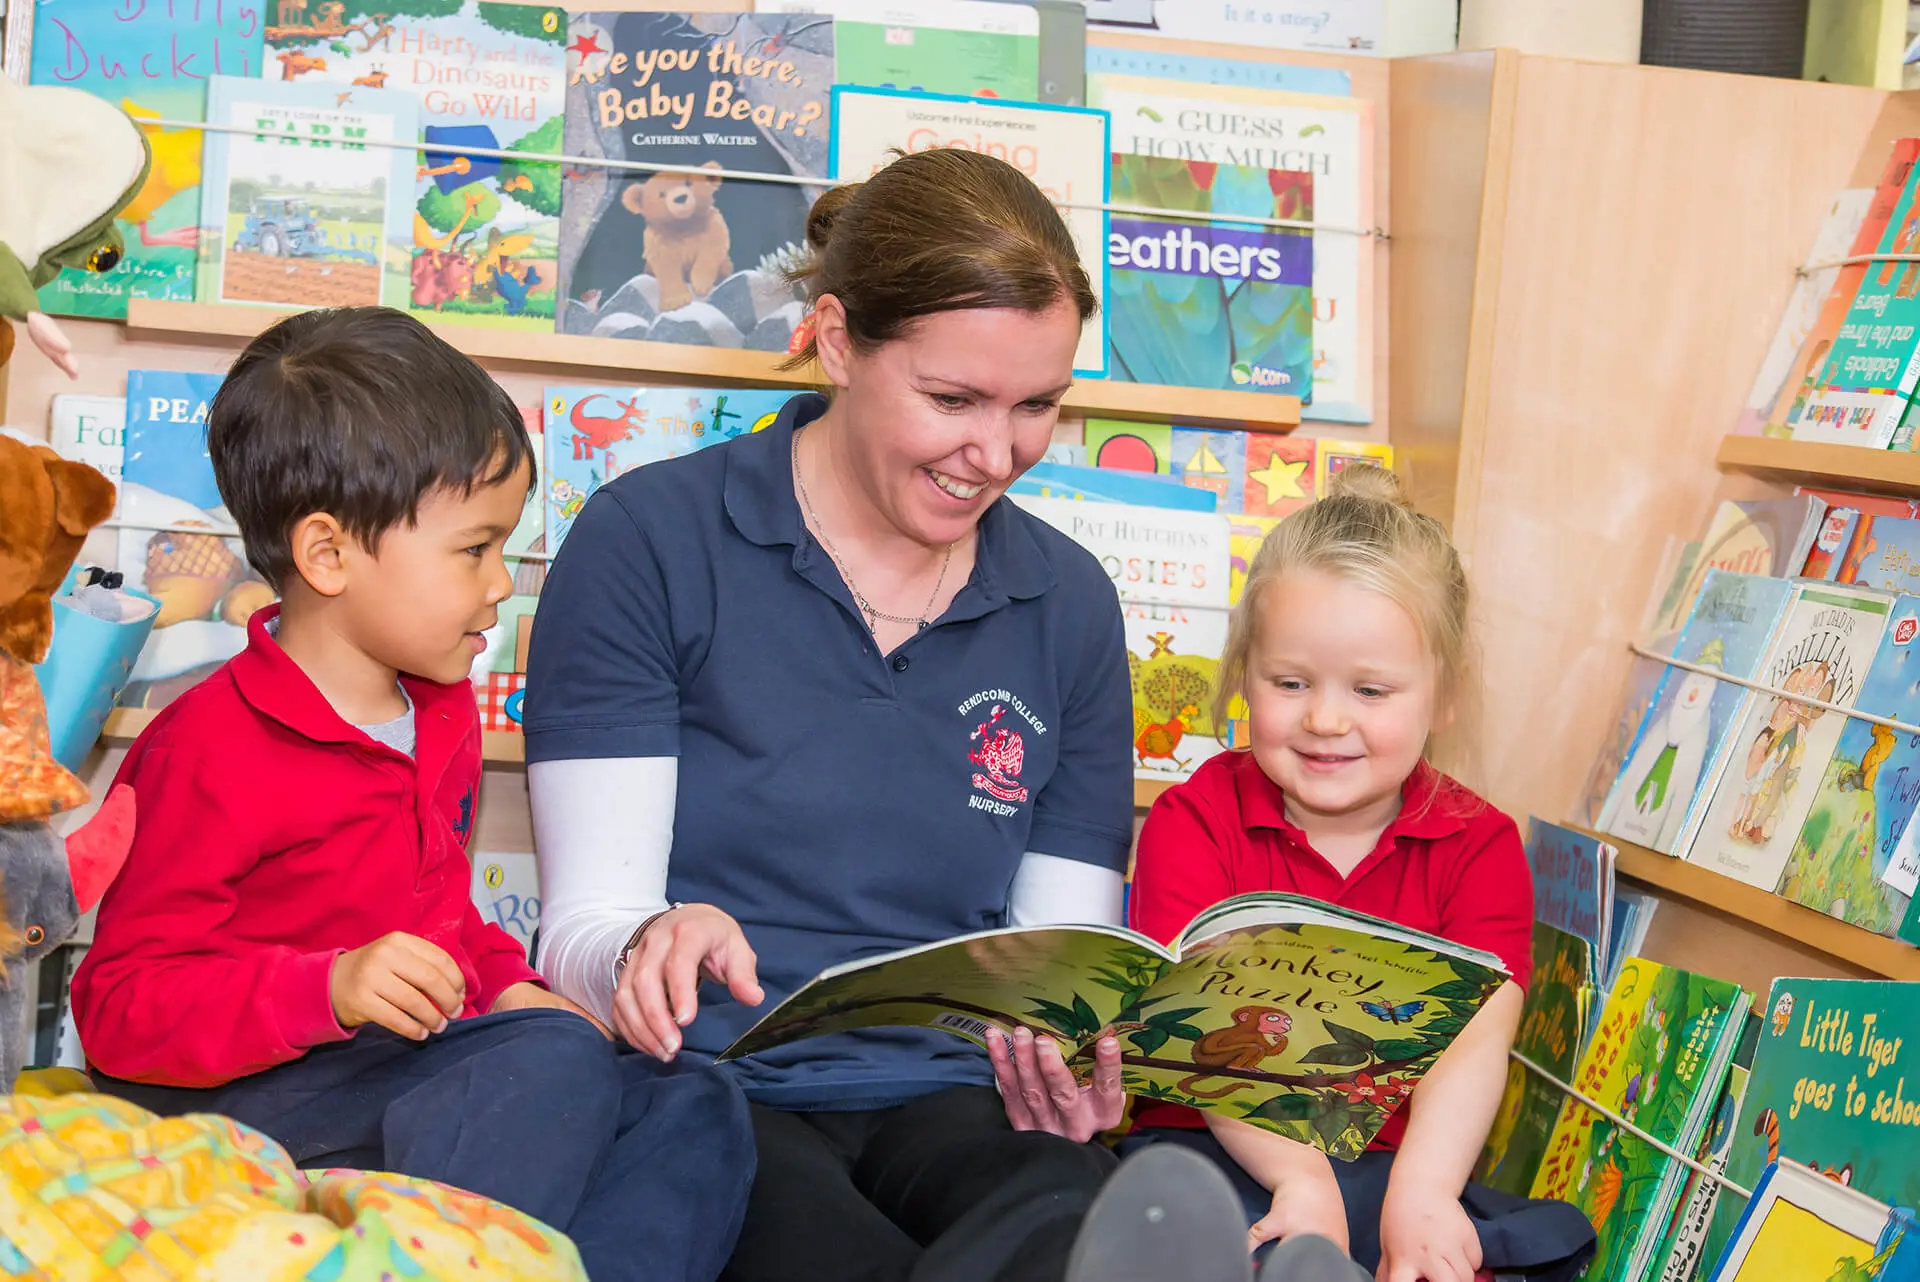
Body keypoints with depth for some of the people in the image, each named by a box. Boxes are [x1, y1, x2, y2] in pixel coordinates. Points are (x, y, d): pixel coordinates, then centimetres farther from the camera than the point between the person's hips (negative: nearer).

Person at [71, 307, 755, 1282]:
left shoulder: (442, 716, 15)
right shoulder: (210, 753, -13)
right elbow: (123, 1008, -15)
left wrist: (504, 988, 8)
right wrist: (328, 990, -28)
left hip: (430, 1070, 9)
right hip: (259, 1099, -8)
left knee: (694, 1111, -10)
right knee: (557, 1058, -29)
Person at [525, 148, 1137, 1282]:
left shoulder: (1069, 605, 12)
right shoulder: (653, 541, -1)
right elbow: (587, 920, -3)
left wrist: (1071, 1070, -11)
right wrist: (654, 948, -28)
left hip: (942, 1102, 4)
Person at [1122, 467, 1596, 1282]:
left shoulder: (1477, 846, 7)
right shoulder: (1195, 819, 3)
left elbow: (1475, 1038, -11)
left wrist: (1420, 1193, -32)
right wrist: (1298, 1176, -29)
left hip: (1395, 1163, 2)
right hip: (1216, 1150, -2)